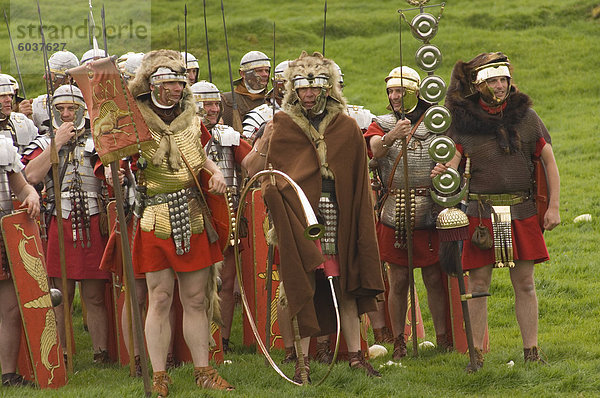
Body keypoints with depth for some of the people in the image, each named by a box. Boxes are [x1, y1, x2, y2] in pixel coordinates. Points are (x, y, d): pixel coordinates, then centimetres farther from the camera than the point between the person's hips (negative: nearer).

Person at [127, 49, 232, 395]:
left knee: (196, 299, 9)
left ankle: (204, 370, 17)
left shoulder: (192, 121, 10)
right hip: (156, 220, -4)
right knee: (160, 299, -2)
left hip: (194, 220, 4)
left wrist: (216, 172, 7)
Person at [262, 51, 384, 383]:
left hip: (338, 217, 1)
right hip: (299, 214, -1)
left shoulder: (346, 127, 9)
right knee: (303, 286, -3)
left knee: (346, 286, 5)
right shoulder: (283, 126, 6)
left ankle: (355, 355, 13)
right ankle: (302, 360, 2)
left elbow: (359, 181, 11)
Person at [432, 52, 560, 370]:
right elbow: (452, 162, -3)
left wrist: (553, 206, 2)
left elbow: (549, 161, 9)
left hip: (522, 212, 1)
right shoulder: (462, 120, 1)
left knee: (524, 283, 4)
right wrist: (442, 173, -29)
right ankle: (476, 353, 7)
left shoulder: (525, 115, 5)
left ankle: (531, 352, 10)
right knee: (478, 285, 0)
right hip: (481, 211, -1)